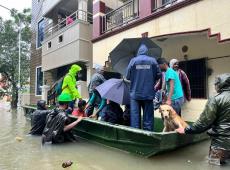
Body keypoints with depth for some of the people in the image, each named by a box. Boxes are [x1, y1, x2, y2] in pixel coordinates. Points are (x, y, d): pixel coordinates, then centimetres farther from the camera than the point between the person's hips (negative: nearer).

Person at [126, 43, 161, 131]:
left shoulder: (133, 60, -3)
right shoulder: (152, 60, 0)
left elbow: (128, 76, -2)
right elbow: (158, 75, 2)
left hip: (135, 93, -1)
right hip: (149, 93, 1)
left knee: (135, 115, 6)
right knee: (148, 115, 10)